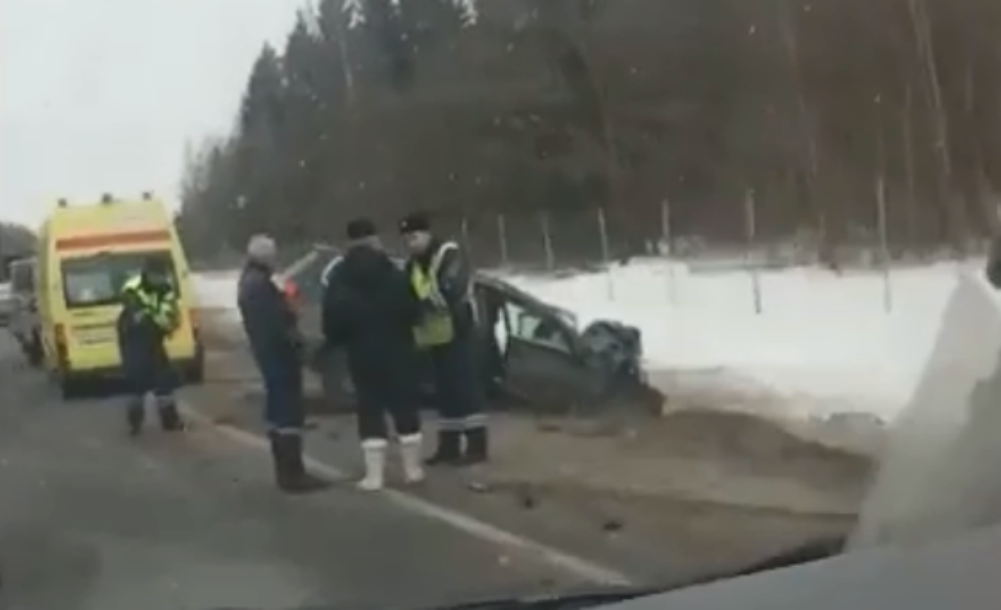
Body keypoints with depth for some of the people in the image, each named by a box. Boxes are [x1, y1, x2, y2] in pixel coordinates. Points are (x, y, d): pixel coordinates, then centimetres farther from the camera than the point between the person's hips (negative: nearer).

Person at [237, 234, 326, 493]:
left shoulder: (248, 281, 14)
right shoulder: (260, 284, -20)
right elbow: (277, 321, -23)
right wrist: (294, 340, -14)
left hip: (266, 352, 11)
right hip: (279, 352, -11)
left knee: (278, 410, 15)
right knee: (291, 412, -9)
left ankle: (285, 472, 20)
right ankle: (293, 473, -9)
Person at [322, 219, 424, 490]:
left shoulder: (338, 278, -2)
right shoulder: (392, 272, -8)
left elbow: (332, 320, -3)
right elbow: (411, 311, -8)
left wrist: (336, 341, 14)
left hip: (362, 354, 1)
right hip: (396, 351, -1)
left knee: (370, 411, 5)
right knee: (405, 408, 9)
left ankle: (374, 475, 0)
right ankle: (413, 468, 14)